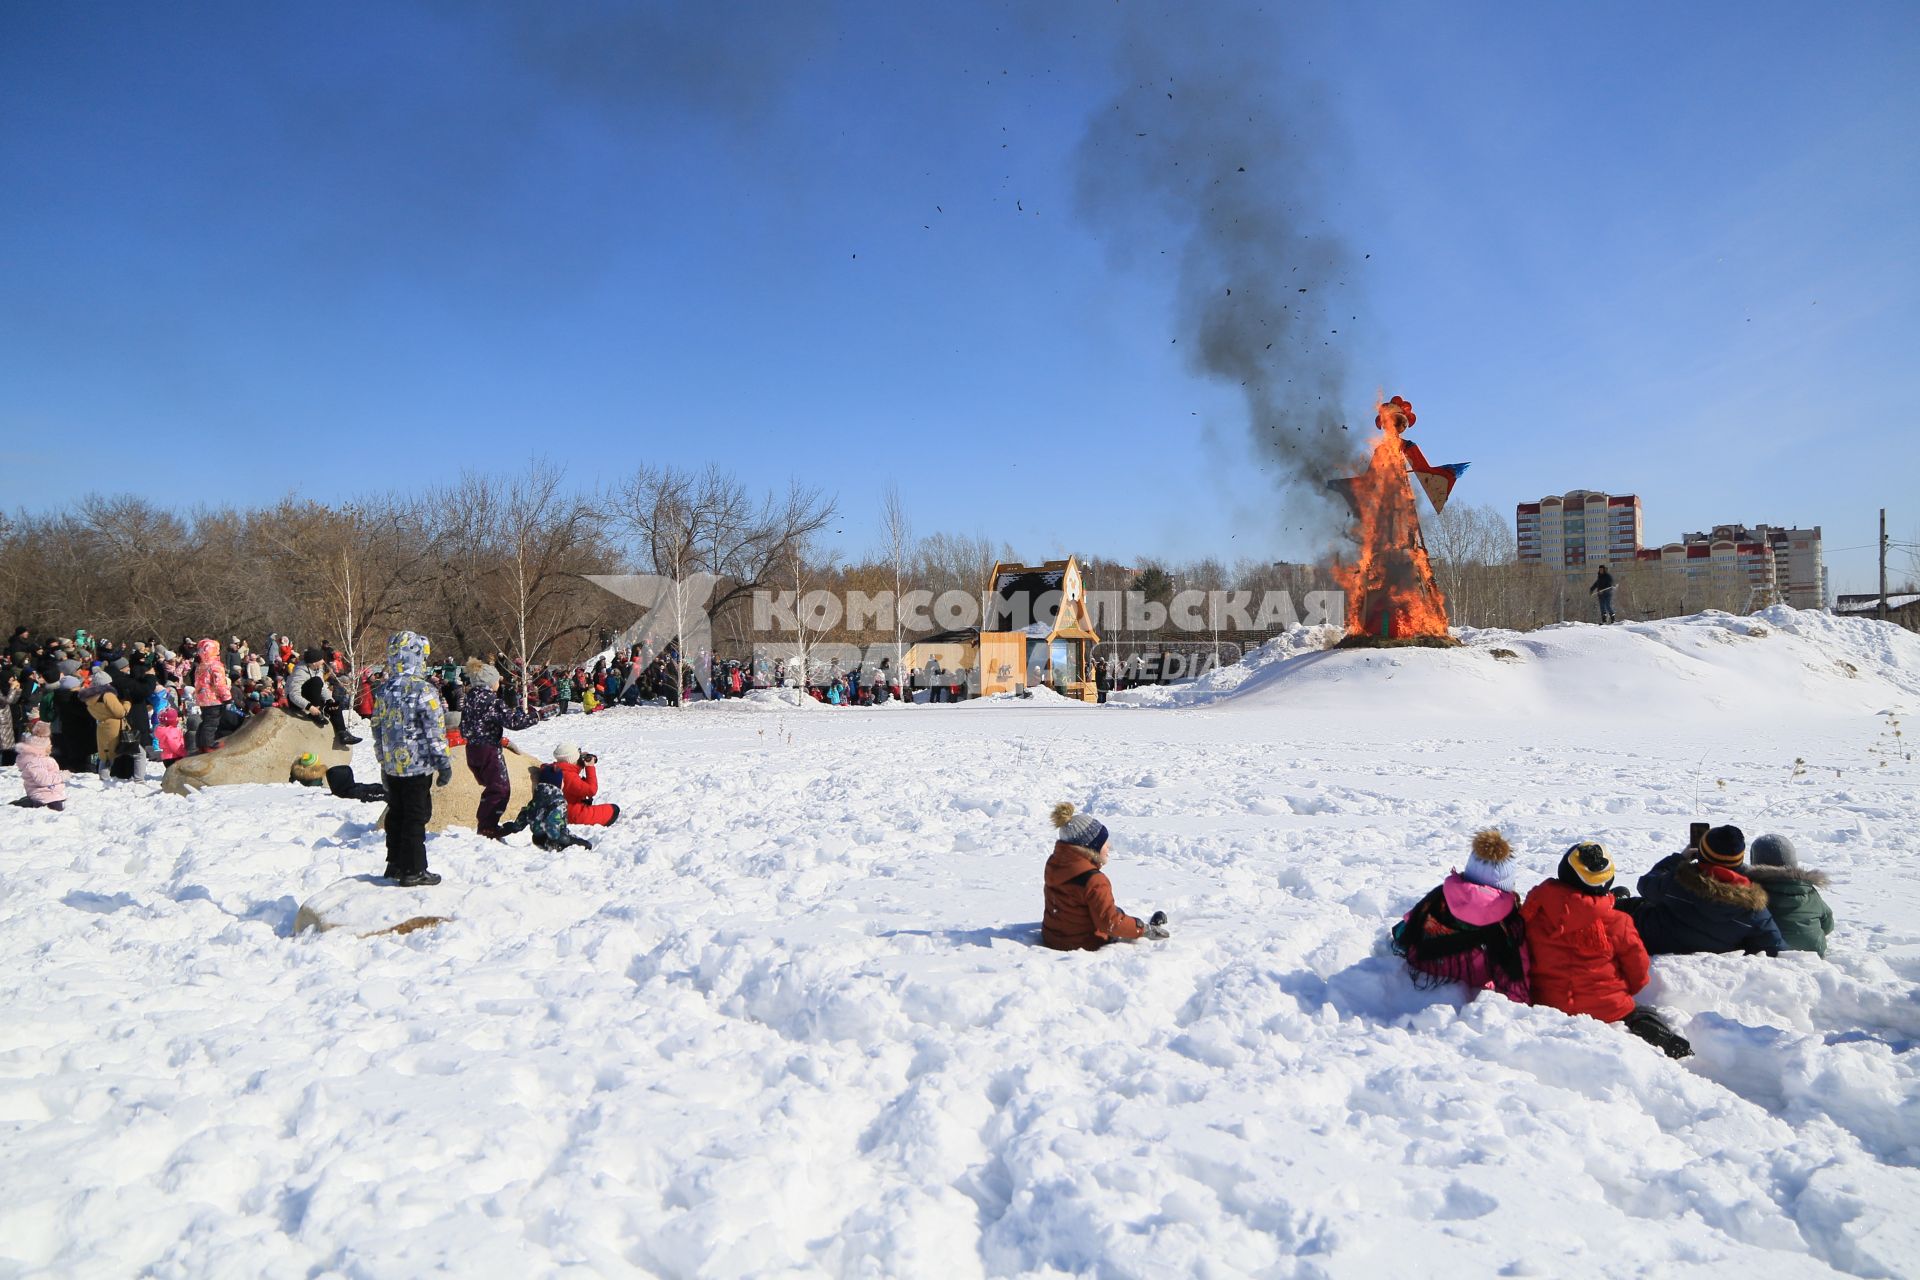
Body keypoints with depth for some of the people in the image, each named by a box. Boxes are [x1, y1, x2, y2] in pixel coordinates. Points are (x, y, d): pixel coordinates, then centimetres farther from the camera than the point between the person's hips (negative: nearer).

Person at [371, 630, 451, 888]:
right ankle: (412, 870, 5)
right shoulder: (423, 690, -16)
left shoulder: (384, 689, 6)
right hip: (417, 765, -7)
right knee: (416, 816, 0)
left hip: (391, 765, 7)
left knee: (396, 815, 17)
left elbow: (378, 727, 14)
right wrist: (443, 763, -8)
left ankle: (395, 864, 27)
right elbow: (435, 731, -15)